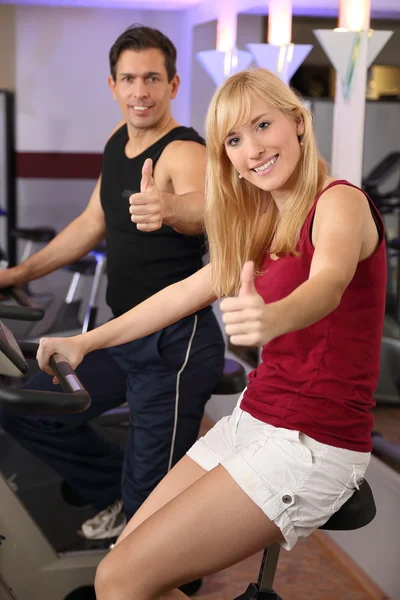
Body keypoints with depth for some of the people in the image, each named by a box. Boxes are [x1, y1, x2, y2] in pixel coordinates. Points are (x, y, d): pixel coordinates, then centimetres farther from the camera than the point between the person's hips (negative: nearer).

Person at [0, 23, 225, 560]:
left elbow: (202, 208, -41)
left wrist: (167, 208, -64)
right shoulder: (119, 141, 7)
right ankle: (120, 492, 28)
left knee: (155, 502, -5)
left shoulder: (183, 151, -18)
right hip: (123, 336, 8)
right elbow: (93, 225, 19)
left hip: (176, 345, -8)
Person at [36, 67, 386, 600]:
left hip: (315, 445, -8)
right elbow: (187, 292, 18)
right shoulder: (265, 223, 13)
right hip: (254, 421, 8)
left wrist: (273, 318, -57)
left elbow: (329, 281, -34)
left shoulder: (341, 202, -13)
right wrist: (86, 341, 14)